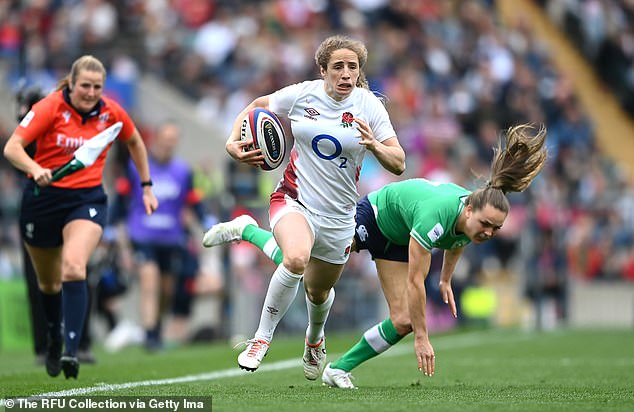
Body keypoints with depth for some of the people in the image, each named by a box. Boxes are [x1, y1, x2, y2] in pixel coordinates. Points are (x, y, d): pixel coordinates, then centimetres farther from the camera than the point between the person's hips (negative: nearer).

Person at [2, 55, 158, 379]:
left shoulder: (110, 113, -3)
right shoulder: (50, 108, -13)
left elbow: (135, 142, 18)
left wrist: (146, 187, 17)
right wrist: (36, 170, -40)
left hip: (87, 199, 0)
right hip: (43, 198, 0)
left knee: (74, 269, -26)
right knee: (48, 282, 15)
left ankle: (71, 351, -30)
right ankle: (54, 340, 43)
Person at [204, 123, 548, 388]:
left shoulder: (474, 220, -23)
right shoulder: (436, 216, -44)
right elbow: (414, 281, -38)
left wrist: (446, 280, 16)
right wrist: (422, 337, -31)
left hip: (399, 239, 6)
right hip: (372, 216, -6)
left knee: (402, 322, -5)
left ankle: (340, 369, 9)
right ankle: (245, 229, 26)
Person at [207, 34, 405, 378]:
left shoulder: (369, 106, -8)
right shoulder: (301, 94, -8)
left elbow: (398, 164, -9)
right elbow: (255, 107, 10)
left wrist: (374, 146, -30)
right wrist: (233, 142, -6)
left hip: (338, 215, 2)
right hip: (294, 200, -2)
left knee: (319, 291, 17)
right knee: (296, 259, -34)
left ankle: (314, 339, 54)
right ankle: (262, 337, -15)